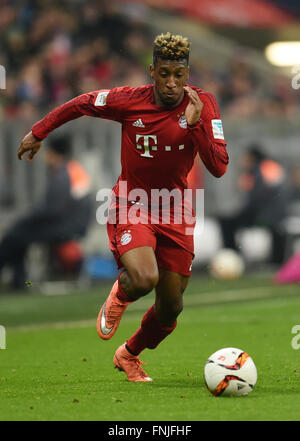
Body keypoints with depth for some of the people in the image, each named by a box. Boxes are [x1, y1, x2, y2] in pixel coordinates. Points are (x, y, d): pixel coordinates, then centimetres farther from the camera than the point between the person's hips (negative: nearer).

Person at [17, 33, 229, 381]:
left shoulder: (202, 104, -11)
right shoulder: (129, 101, -14)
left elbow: (219, 167, -17)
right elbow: (80, 104, 5)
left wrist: (195, 124, -30)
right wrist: (38, 133, 12)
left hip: (174, 213, 3)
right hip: (131, 205, -3)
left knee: (170, 308, 8)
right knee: (144, 279, -30)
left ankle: (128, 355, 40)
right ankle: (119, 296, 10)